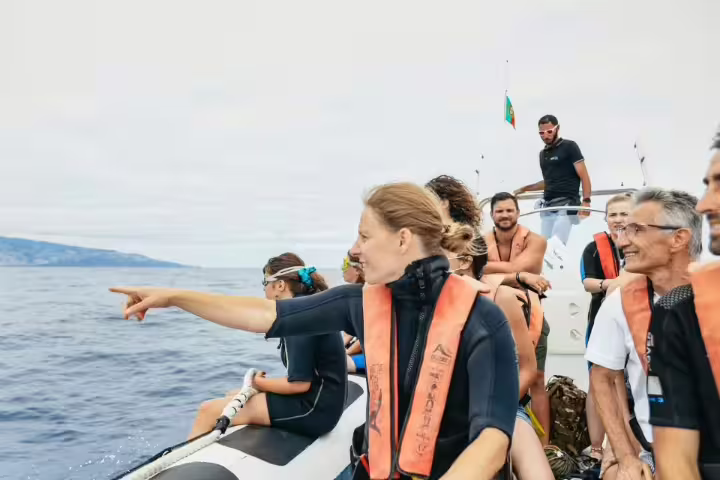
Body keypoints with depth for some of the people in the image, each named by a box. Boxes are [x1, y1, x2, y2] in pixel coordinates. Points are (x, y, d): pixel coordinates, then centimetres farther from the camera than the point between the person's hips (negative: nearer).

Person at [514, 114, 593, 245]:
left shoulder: (569, 147, 0)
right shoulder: (543, 153, 18)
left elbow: (584, 176, -5)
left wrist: (586, 201, -16)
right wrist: (525, 189, 28)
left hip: (566, 205, -6)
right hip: (548, 206, 6)